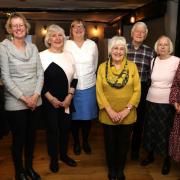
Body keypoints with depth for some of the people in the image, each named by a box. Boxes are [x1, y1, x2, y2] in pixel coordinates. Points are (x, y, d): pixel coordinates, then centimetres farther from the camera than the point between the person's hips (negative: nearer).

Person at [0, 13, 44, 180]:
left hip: (35, 101, 4)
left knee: (31, 136, 15)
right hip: (15, 103, -4)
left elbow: (40, 73, 4)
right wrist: (23, 98, -14)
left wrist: (36, 95, -9)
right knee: (19, 138, 8)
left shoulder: (33, 47, 7)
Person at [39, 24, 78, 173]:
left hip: (66, 100, 4)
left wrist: (69, 96, -4)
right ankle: (54, 158, 27)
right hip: (49, 101, -4)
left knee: (65, 127, 14)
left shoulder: (69, 55, 6)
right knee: (53, 129, 8)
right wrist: (51, 98, -13)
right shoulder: (42, 56, -8)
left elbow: (74, 78, 7)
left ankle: (64, 154, 35)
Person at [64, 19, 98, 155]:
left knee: (88, 116, 7)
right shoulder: (67, 45, -2)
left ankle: (86, 141, 28)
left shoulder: (92, 45, 3)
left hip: (89, 86, 1)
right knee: (74, 116, 7)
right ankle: (76, 142, 26)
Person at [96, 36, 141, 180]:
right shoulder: (102, 67, -3)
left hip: (127, 115, 1)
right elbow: (99, 91, -6)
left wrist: (127, 110, -14)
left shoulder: (132, 66, -2)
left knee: (124, 143, 16)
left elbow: (137, 90, -5)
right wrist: (110, 111, -14)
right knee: (110, 143, 15)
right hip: (108, 115, 0)